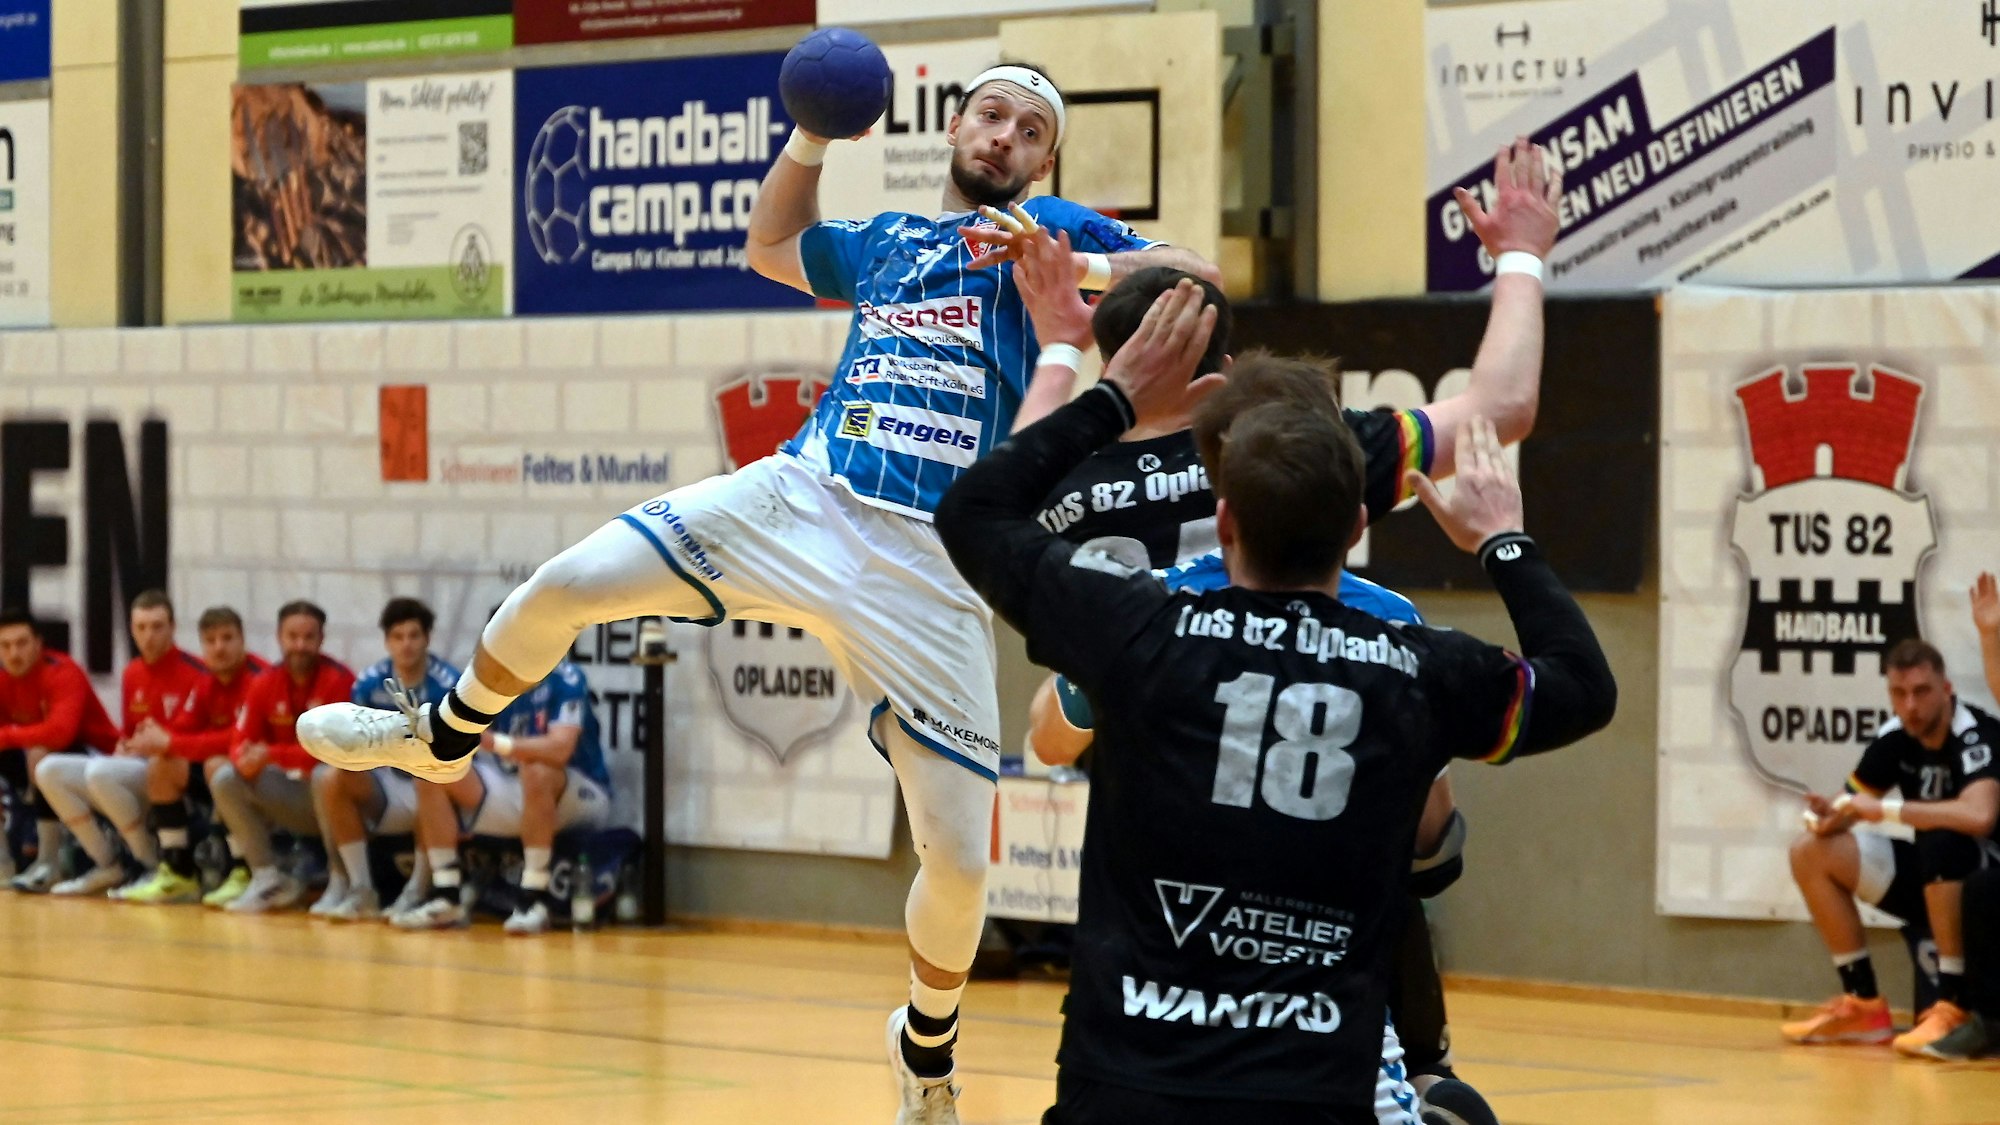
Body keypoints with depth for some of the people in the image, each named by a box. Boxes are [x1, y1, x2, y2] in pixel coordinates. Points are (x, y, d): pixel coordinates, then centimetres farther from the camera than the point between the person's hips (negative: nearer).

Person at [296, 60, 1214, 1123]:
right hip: (800, 502, 4)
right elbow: (769, 244, 39)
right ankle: (443, 739, 22)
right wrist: (814, 131, 26)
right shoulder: (884, 241, 21)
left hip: (932, 570, -3)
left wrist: (1086, 268, -14)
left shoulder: (1048, 228, 7)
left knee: (957, 859, -6)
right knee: (561, 587, -7)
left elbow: (1205, 285, -2)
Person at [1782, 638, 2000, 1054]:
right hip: (1934, 880, 7)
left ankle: (1952, 1008, -31)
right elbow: (1850, 805, 6)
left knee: (1941, 841, -38)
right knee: (1811, 852, -2)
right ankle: (1864, 1005, -1)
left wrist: (1885, 809, -35)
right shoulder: (1894, 739, -3)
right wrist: (1827, 814, -20)